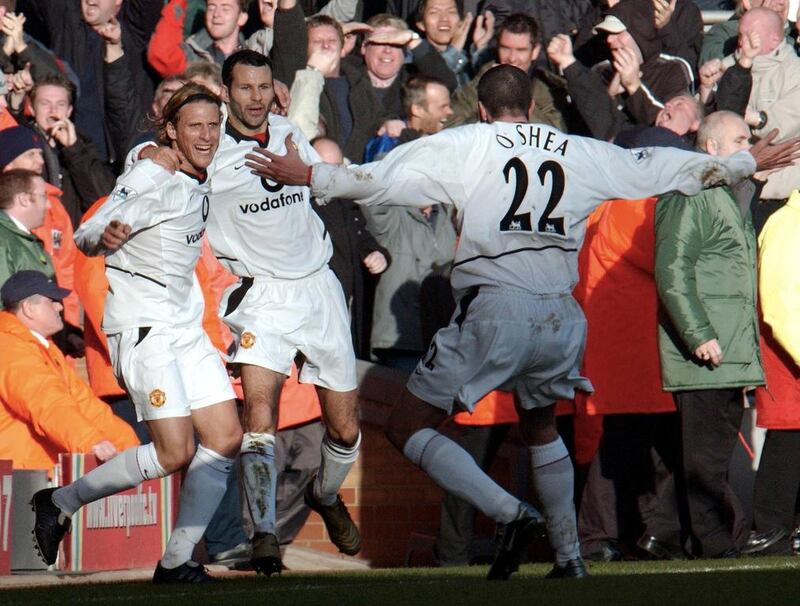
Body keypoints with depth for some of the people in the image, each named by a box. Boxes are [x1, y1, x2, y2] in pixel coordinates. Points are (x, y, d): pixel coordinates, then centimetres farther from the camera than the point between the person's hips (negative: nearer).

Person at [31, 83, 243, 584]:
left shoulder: (201, 184, 10)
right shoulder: (151, 179, -14)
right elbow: (86, 237, -18)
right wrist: (104, 236, -39)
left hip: (186, 327, 9)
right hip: (141, 328, -9)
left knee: (226, 439, -2)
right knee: (175, 453, -15)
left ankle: (177, 561, 3)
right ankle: (61, 502, 2)